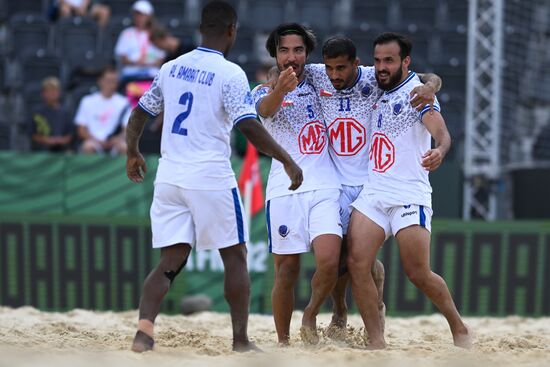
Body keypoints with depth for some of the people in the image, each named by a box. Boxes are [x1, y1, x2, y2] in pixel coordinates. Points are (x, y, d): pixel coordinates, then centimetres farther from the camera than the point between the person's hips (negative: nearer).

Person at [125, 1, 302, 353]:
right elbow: (250, 127, -17)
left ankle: (144, 329, -17)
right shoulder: (230, 73, -8)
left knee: (171, 260, 5)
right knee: (235, 256, 9)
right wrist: (287, 161, -11)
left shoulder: (172, 68, 10)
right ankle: (241, 340, 10)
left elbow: (140, 114, 18)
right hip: (210, 178, -5)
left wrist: (133, 154, 34)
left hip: (169, 176, 5)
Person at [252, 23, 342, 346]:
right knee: (286, 271, -1)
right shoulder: (265, 91, 4)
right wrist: (280, 89, -44)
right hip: (284, 191, -2)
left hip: (324, 188, 2)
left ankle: (311, 318, 5)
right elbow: (266, 109, -20)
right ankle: (283, 342, 13)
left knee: (329, 261, -18)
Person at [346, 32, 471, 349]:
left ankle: (459, 327, 16)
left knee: (419, 274, -7)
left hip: (410, 195, -6)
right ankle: (377, 343, -4)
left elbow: (440, 130, -24)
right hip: (372, 192, 6)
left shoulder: (417, 91, -6)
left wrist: (440, 151, -44)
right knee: (357, 263, -10)